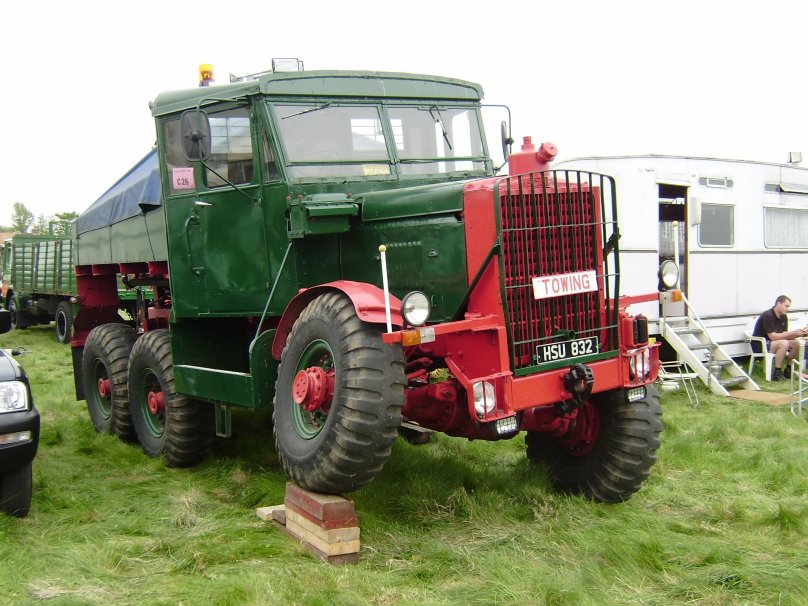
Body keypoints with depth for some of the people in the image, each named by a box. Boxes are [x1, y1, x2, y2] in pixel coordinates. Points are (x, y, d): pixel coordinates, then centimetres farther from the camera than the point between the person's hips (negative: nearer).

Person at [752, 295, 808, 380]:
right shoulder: (767, 316, -21)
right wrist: (793, 333, -26)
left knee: (796, 343, -7)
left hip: (772, 342, 9)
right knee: (784, 343, -31)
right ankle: (777, 373, -25)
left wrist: (799, 334, -13)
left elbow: (784, 335, 3)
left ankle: (788, 370, 5)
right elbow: (773, 336, -26)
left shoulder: (783, 316, 5)